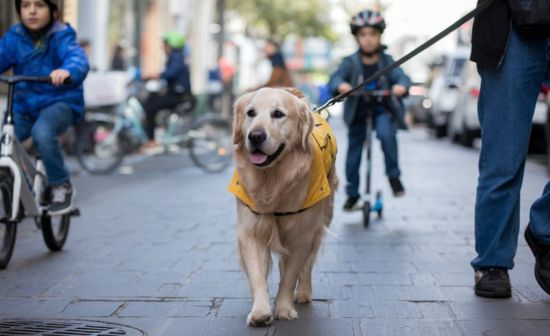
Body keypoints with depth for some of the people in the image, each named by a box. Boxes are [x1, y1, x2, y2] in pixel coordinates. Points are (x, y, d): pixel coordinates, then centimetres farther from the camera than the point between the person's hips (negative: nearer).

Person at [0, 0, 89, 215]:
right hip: (25, 105, 5)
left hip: (60, 102, -5)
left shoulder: (62, 37, -10)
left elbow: (77, 57, -27)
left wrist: (67, 70, -51)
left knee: (42, 133, -34)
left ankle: (61, 186, -13)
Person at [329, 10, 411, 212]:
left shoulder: (386, 61, -4)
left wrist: (401, 86, -41)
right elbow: (336, 77, -20)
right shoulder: (351, 63, -7)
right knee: (354, 152, 6)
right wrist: (340, 85, -44)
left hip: (382, 110, -1)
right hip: (357, 113, 1)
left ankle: (394, 176, -13)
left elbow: (401, 76, -16)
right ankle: (352, 194, 23)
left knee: (386, 133, -31)